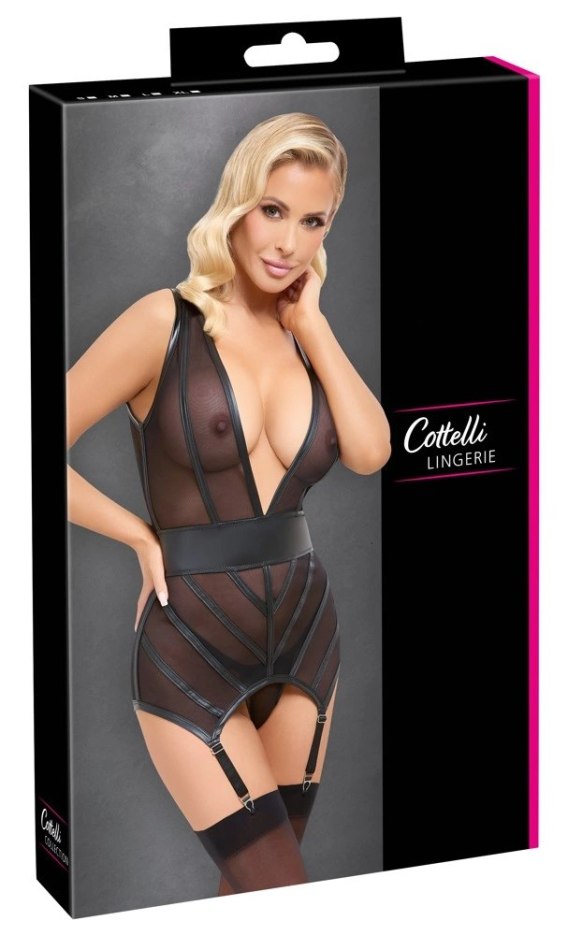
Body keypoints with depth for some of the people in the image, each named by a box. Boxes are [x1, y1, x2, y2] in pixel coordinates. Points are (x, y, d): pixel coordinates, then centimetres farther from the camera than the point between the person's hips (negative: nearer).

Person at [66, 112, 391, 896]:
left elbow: (370, 452, -12)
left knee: (255, 883, 13)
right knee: (281, 895, -9)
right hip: (192, 649, -6)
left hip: (304, 631, 6)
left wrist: (312, 322, -9)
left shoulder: (305, 335, 6)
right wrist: (144, 538, -7)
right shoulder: (165, 323, -11)